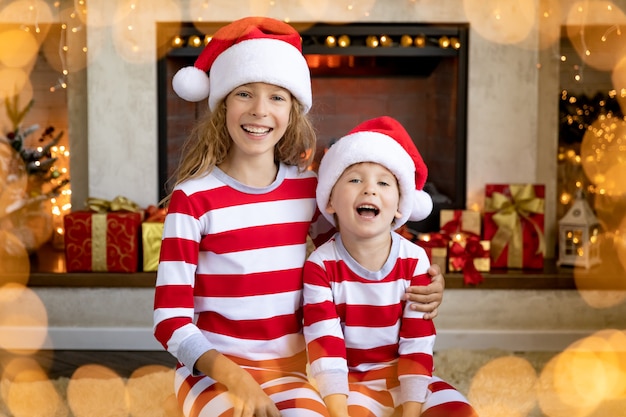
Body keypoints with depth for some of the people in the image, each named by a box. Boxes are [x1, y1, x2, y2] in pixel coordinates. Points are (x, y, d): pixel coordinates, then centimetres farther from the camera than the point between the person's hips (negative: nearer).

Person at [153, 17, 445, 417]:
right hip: (214, 370, -3)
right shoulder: (193, 198, -9)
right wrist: (236, 377, -26)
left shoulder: (308, 188, 3)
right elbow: (170, 319, -12)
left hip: (290, 369, 3)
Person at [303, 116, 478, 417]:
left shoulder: (414, 261, -7)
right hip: (347, 380, -3)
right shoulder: (321, 265, -13)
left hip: (401, 375, 3)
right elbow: (325, 347, -18)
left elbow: (417, 345, -8)